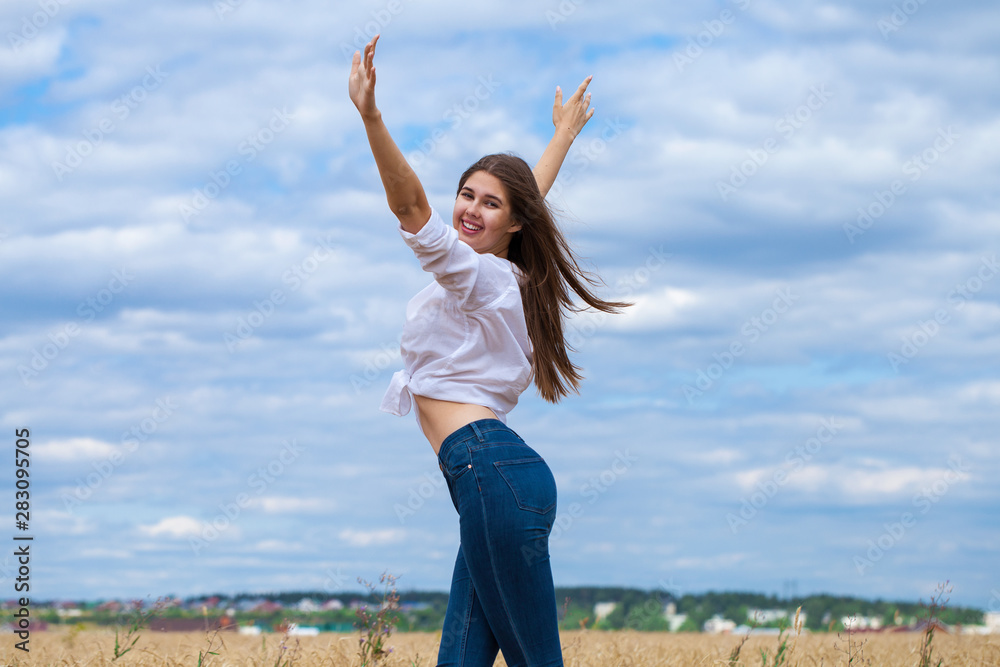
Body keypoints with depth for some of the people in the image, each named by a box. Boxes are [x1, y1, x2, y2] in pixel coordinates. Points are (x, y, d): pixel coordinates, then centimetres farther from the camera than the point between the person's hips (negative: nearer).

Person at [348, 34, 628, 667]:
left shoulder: (480, 275, -7)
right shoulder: (506, 276, 19)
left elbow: (411, 207, -22)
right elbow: (533, 191, 37)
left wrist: (370, 115, -31)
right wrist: (564, 134, 51)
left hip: (492, 472, -10)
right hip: (492, 478, 10)